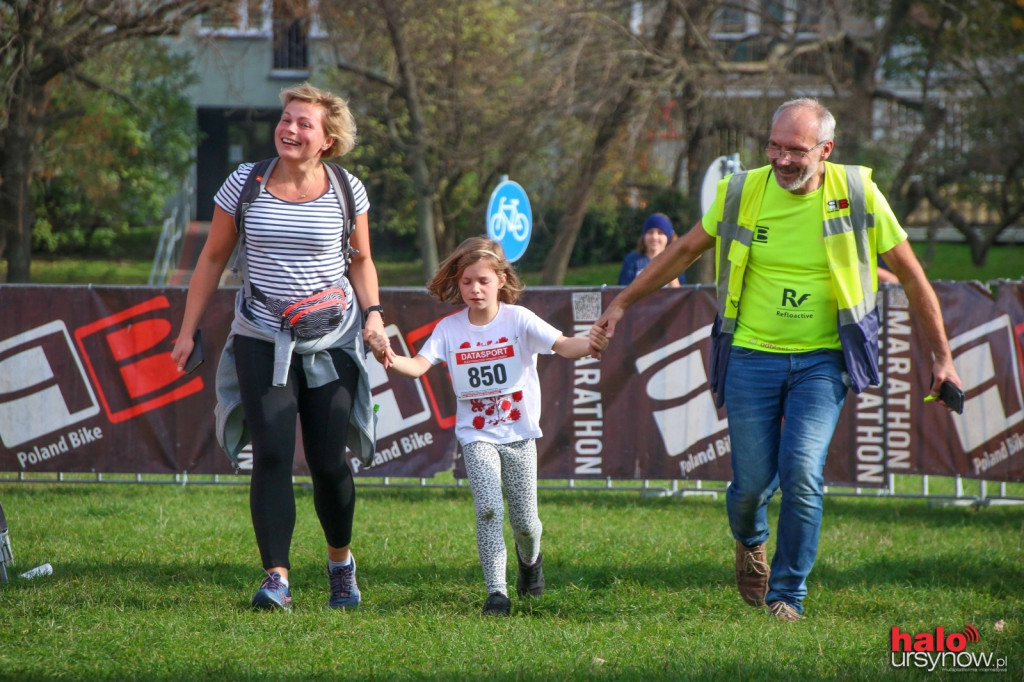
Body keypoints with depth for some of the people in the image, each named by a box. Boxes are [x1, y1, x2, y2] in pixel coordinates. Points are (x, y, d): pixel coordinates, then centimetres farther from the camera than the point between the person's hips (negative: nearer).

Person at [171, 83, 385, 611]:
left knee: (329, 463, 0)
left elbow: (360, 260, 14)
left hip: (332, 343, 0)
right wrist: (188, 330, 6)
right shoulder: (245, 184, -1)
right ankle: (276, 577, -15)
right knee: (272, 456, -13)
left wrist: (373, 313, -2)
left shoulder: (348, 192, 0)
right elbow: (213, 259, 8)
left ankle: (340, 560, 27)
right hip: (261, 342, 0)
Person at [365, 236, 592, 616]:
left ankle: (530, 558, 42)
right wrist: (390, 359, -36)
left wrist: (592, 344, -42)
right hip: (477, 436, 0)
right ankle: (496, 592, -15)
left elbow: (562, 345, -20)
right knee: (489, 510, -20)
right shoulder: (450, 329, -4)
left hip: (520, 434, 0)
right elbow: (419, 365, -14)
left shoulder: (518, 320, -8)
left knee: (524, 522, 6)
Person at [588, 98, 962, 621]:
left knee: (802, 471, -17)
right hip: (752, 355, 1)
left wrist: (941, 356, 8)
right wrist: (621, 304, 14)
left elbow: (909, 274, 5)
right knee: (752, 482, 0)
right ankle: (750, 544, 37)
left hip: (822, 360, -1)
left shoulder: (857, 195, -6)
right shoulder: (743, 193, -4)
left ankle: (788, 595, 1)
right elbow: (684, 251, 12)